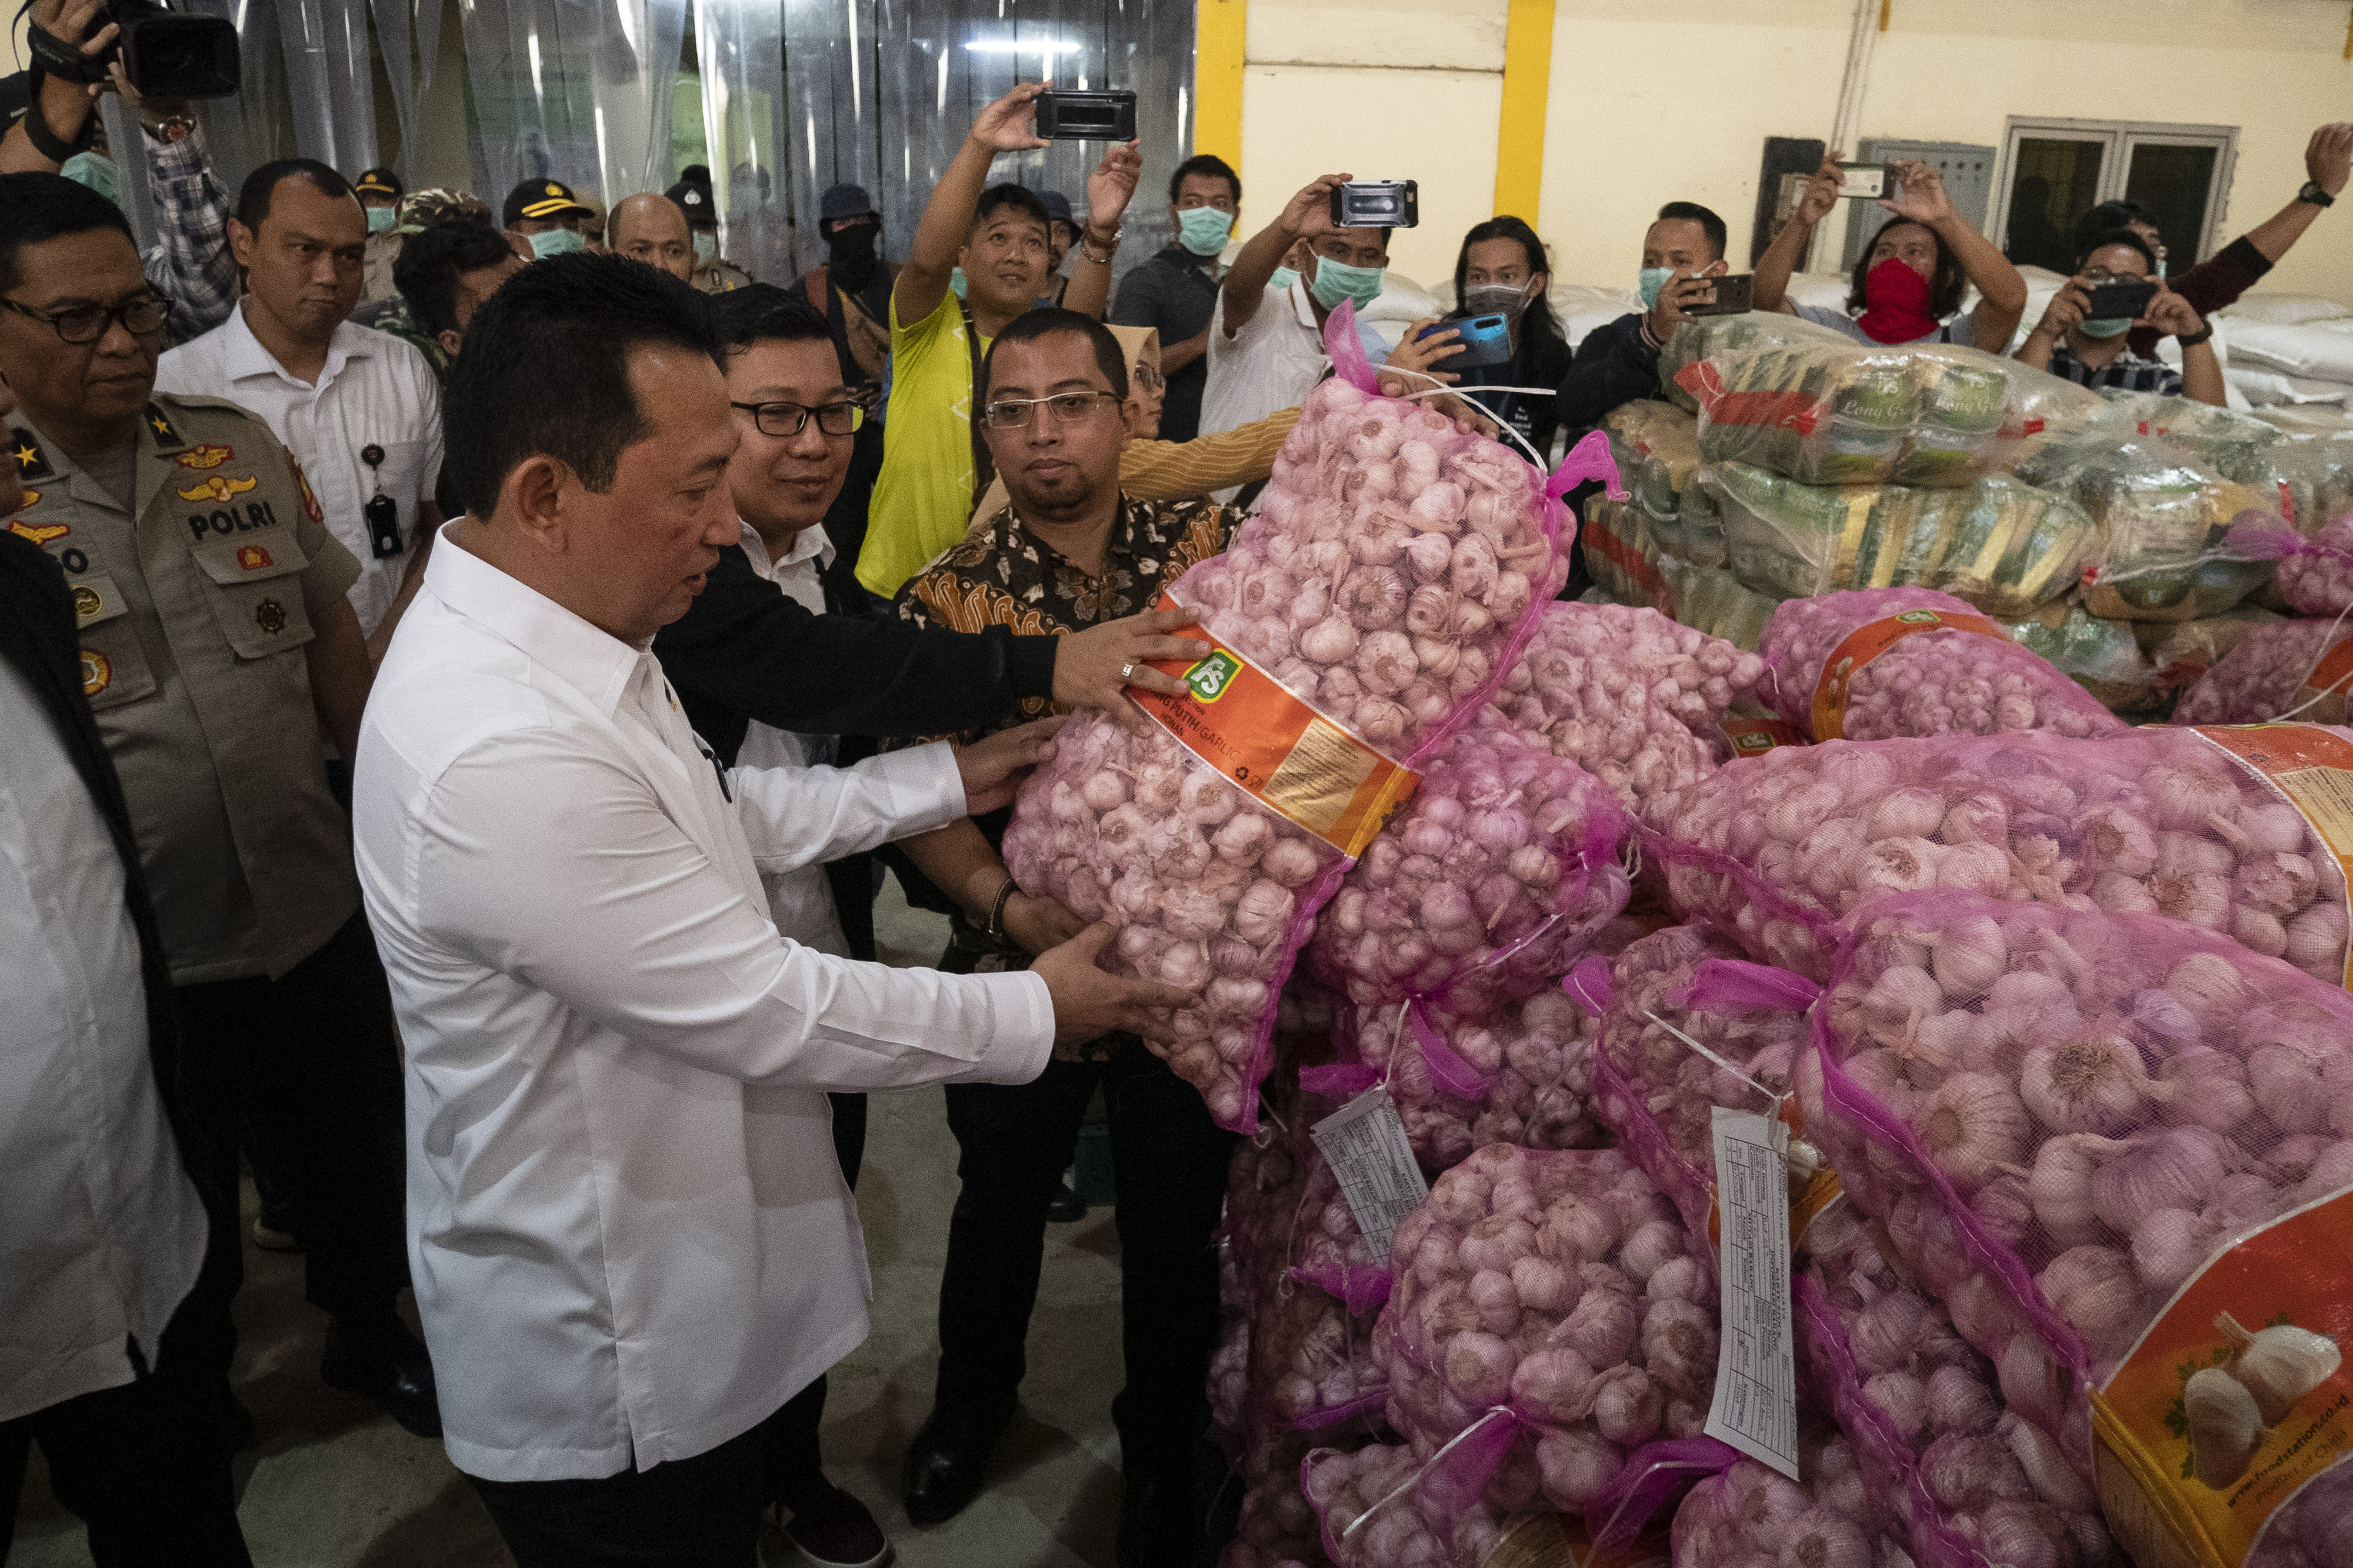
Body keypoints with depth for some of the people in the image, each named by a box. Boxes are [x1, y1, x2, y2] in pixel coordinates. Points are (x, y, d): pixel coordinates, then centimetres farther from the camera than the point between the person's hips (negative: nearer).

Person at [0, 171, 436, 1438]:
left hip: (319, 914, 3)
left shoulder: (239, 450, 1)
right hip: (139, 963, -3)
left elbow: (334, 642, 8)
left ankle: (369, 1335, 49)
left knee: (355, 1160, 21)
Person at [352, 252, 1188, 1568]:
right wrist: (1036, 1013, -14)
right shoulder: (498, 753, -34)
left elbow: (716, 816, 12)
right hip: (613, 1371, -8)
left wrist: (942, 781, 7)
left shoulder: (565, 640, -2)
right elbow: (767, 1012, -27)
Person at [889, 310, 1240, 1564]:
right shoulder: (948, 598, -8)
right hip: (1018, 965, 0)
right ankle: (970, 1402, 54)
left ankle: (1161, 1456, 44)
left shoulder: (1212, 549, -6)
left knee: (1175, 1225, 16)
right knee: (1001, 1201, 23)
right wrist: (1011, 906, -27)